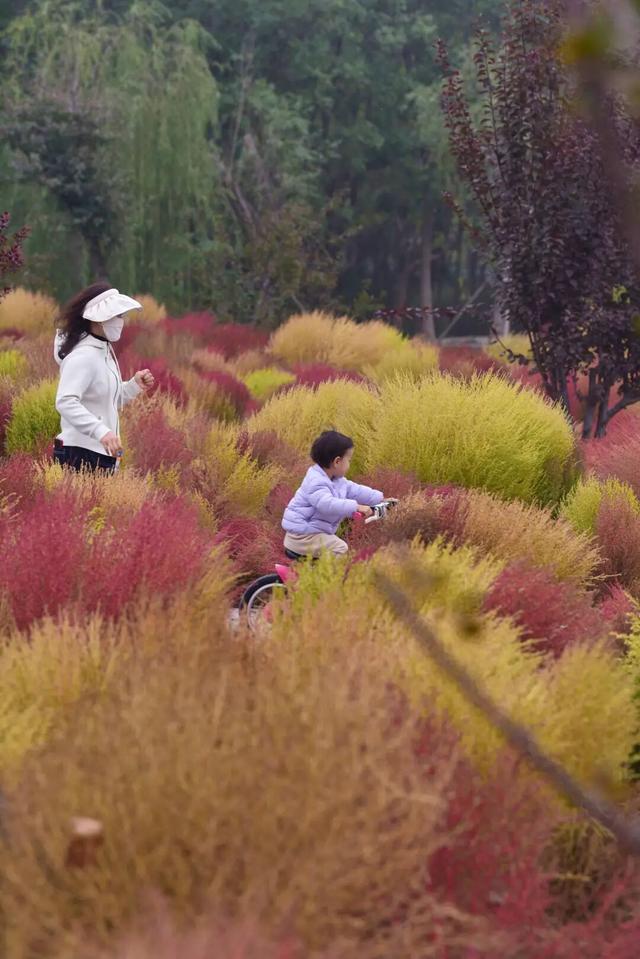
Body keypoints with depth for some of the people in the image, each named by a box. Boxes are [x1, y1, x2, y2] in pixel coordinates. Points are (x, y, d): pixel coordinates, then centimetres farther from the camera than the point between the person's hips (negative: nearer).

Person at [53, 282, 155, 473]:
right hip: (83, 457, -9)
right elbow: (65, 402, -29)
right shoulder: (83, 357, -16)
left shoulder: (104, 351, 13)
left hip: (102, 456, 9)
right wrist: (102, 432, -39)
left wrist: (135, 386, 6)